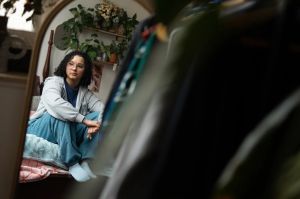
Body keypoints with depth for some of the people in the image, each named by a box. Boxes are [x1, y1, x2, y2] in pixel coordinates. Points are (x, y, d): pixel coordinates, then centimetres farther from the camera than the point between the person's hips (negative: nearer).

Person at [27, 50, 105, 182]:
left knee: (98, 116, -13)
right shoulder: (54, 81, -11)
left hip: (69, 135, 5)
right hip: (41, 129, -4)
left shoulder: (85, 92, 4)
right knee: (59, 113, -34)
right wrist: (84, 120, -38)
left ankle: (85, 161, -25)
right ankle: (72, 163, -32)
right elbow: (54, 102, -33)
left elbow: (102, 107, -9)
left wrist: (97, 124, -32)